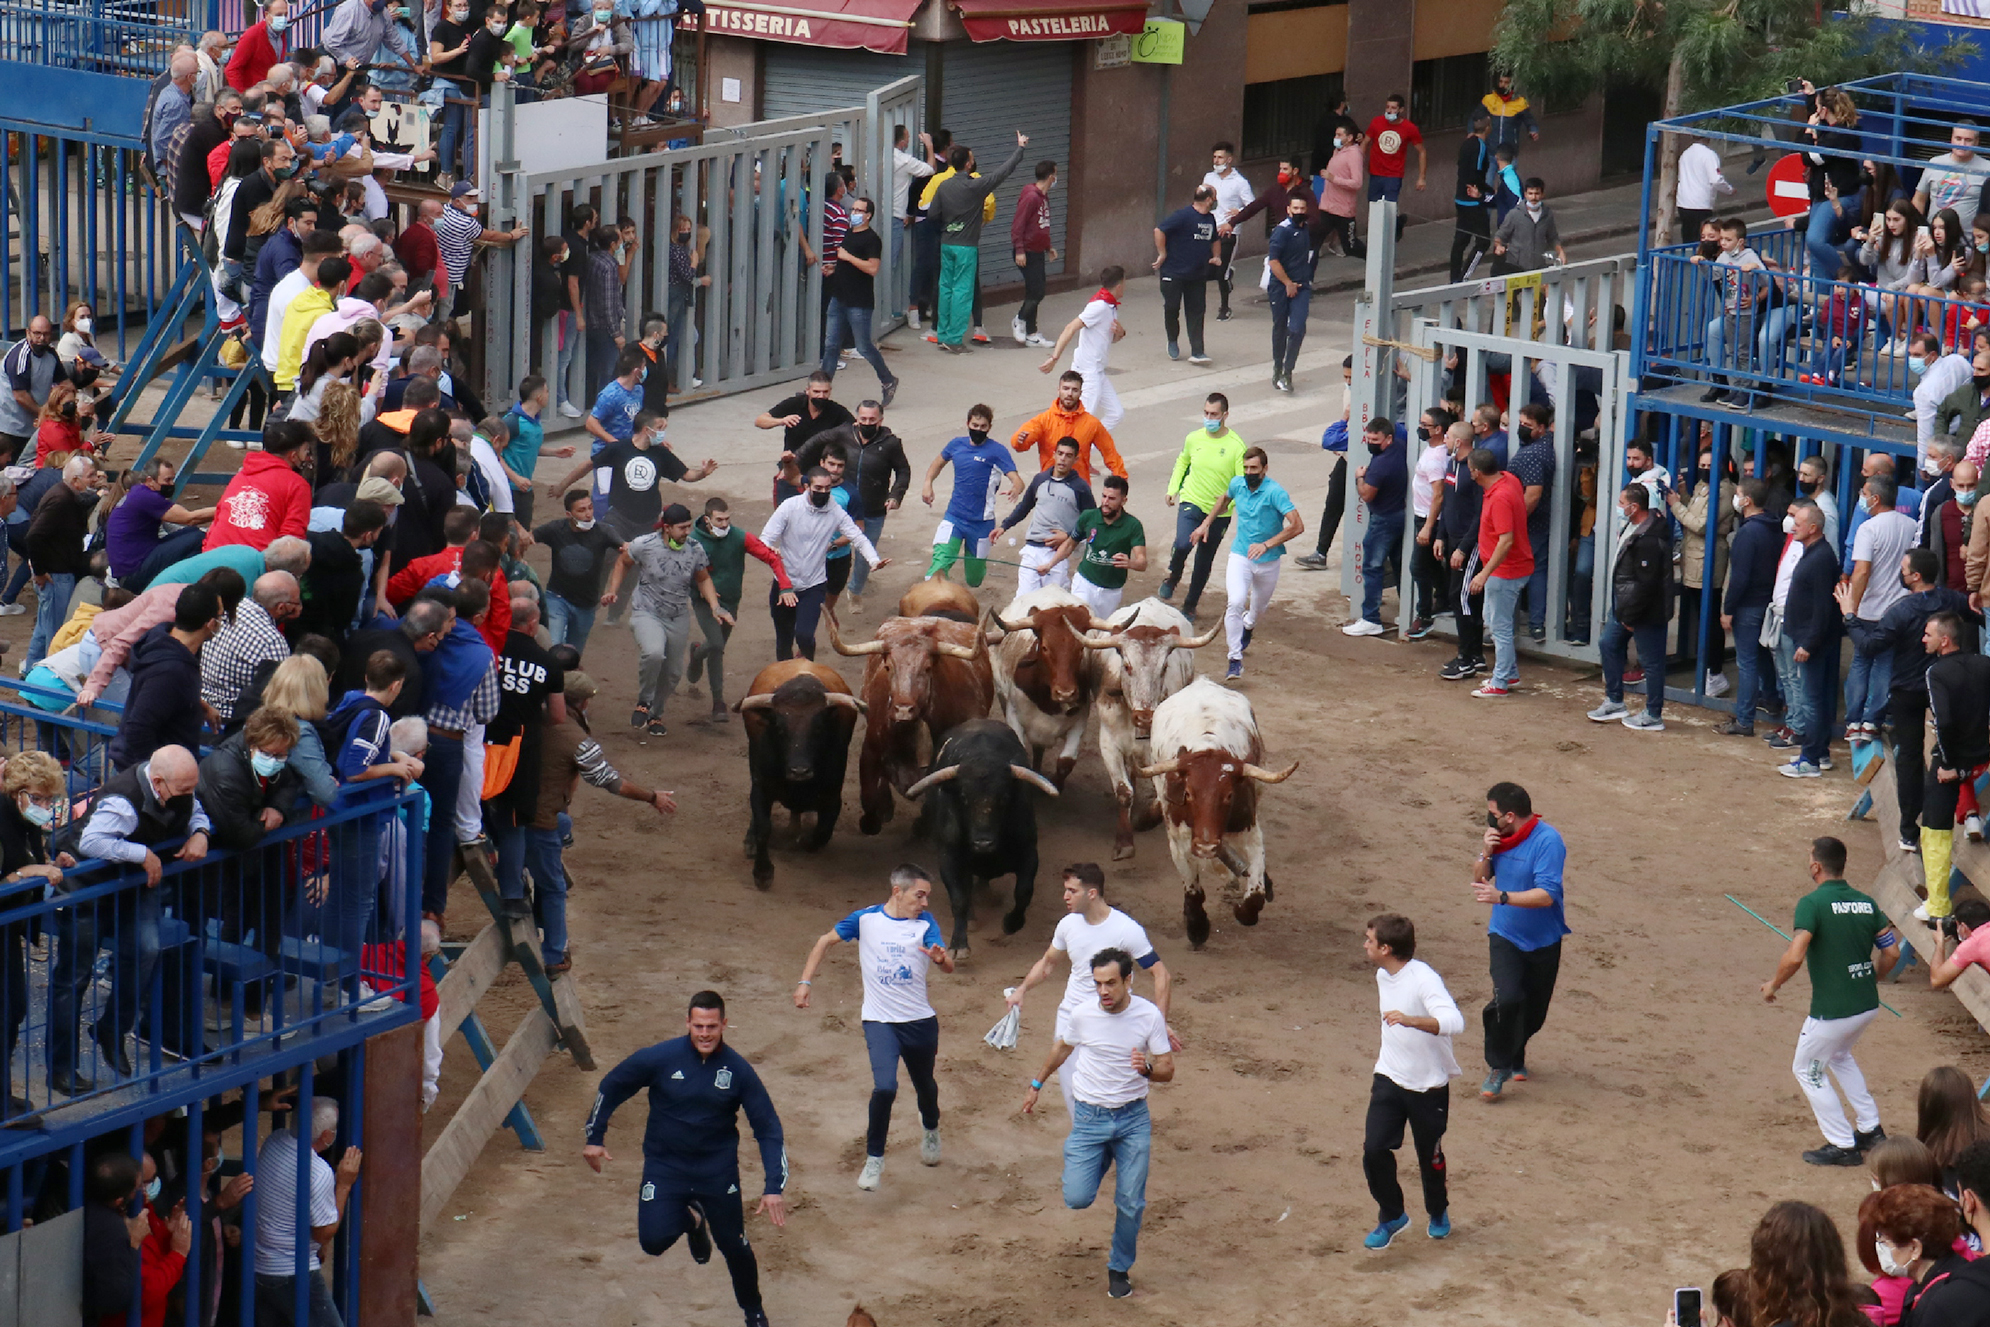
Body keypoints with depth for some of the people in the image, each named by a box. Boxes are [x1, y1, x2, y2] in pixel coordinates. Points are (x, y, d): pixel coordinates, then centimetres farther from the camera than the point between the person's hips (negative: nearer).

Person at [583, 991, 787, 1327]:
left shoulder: (737, 1070, -11)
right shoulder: (659, 1058, -15)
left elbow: (768, 1129, -7)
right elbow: (610, 1088, 1)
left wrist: (774, 1188, -15)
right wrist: (595, 1137, 2)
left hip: (718, 1169, 0)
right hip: (665, 1164, 0)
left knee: (734, 1246, 4)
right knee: (654, 1241, -14)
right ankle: (690, 1221, 24)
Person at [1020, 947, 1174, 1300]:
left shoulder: (1149, 1016, -10)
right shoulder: (1083, 1014, -9)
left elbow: (1167, 1070, -5)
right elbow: (1061, 1049, 13)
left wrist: (1147, 1069, -28)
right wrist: (1036, 1085, 24)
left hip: (1133, 1118, 0)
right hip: (1089, 1117, 0)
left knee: (1130, 1203, 0)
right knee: (1077, 1198, -9)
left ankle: (1119, 1268, 24)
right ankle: (1100, 1163, 26)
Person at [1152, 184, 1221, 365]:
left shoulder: (1210, 219, 9)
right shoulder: (1183, 215, -16)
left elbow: (1214, 240, 27)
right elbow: (1159, 230, -19)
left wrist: (1216, 256, 10)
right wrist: (1162, 255, -16)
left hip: (1198, 275, 6)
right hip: (1174, 273, -6)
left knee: (1196, 312, 0)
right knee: (1172, 308, 3)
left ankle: (1197, 352, -2)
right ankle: (1173, 342, 27)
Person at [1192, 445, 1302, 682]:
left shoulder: (1275, 492, -21)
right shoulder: (1237, 484, -4)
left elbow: (1297, 525, -28)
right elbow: (1225, 498, 23)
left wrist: (1267, 545, -34)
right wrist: (1206, 523, 20)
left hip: (1268, 561, -2)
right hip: (1240, 556, 2)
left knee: (1258, 607, 19)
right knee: (1235, 602, -22)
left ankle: (1248, 626, 56)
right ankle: (1235, 659, -19)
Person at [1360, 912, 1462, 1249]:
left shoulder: (1424, 979, -24)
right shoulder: (1383, 976, 3)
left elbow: (1454, 1022, -40)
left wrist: (1411, 1020, -54)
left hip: (1428, 1086, -6)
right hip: (1389, 1080, 6)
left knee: (1430, 1157, 10)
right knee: (1374, 1150, -6)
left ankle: (1438, 1212, 38)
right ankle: (1391, 1217, 15)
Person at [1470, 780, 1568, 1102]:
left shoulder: (1547, 841, -21)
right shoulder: (1502, 838, -1)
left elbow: (1546, 895, -28)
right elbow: (1478, 881, 7)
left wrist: (1501, 897, -36)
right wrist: (1486, 853, -12)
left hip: (1543, 941, -2)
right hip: (1505, 936, 2)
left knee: (1534, 1011, 12)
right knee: (1507, 999, -21)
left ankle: (1515, 1056, 41)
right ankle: (1497, 1068, -6)